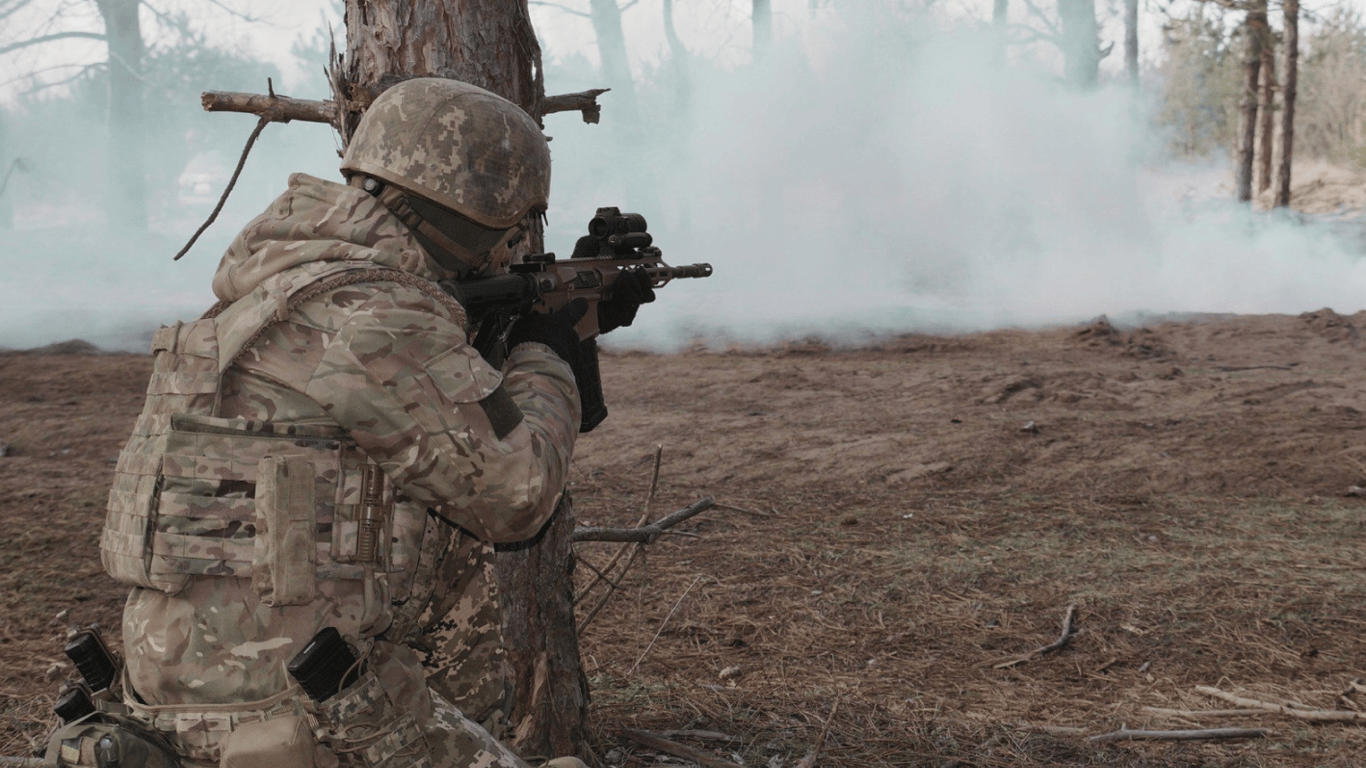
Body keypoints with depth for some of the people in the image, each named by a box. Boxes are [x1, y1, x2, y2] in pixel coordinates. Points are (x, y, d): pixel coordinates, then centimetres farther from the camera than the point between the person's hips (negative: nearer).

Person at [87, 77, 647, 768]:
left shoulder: (314, 277, 8)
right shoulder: (366, 319, -21)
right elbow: (517, 492, -13)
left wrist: (578, 317, 23)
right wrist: (547, 355, 3)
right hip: (286, 707, -10)